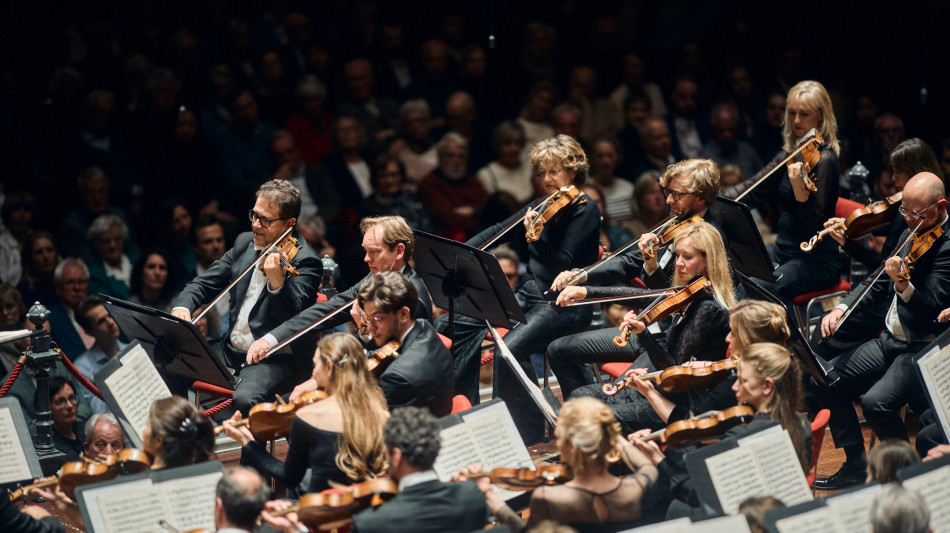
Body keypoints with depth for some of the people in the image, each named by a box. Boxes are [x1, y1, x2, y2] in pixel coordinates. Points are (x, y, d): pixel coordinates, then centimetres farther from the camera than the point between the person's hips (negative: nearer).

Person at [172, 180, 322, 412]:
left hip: (276, 360, -7)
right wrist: (183, 307, -8)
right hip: (231, 353, 7)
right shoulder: (244, 243, 12)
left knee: (243, 398, -36)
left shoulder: (305, 261, -10)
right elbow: (204, 284, 14)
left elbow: (293, 315, -23)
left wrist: (277, 282, -42)